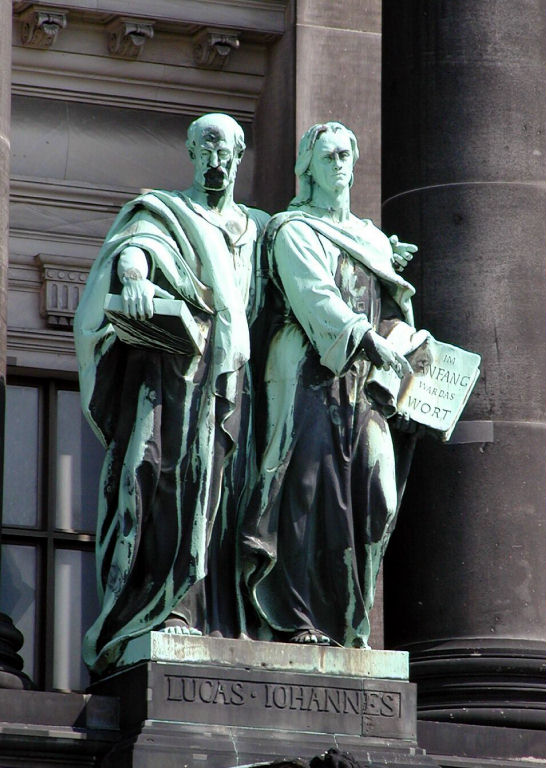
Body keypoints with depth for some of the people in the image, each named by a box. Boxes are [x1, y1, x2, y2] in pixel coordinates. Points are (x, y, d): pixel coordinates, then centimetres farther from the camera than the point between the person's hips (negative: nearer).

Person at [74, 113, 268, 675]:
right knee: (167, 478, -16)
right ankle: (161, 611, -24)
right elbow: (134, 244, -10)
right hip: (170, 367, -4)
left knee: (220, 489, -5)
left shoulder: (257, 229, 26)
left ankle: (206, 615, -10)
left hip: (230, 375, 4)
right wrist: (135, 275, -33)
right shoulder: (161, 212, 11)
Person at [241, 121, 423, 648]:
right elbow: (314, 294, -12)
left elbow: (394, 308, 20)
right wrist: (367, 340, -25)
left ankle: (348, 623, -3)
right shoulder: (293, 230, 4)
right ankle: (295, 618, -18)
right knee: (312, 489, -14)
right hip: (314, 373, -6)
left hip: (366, 382, 6)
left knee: (370, 498, -3)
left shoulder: (371, 237, 26)